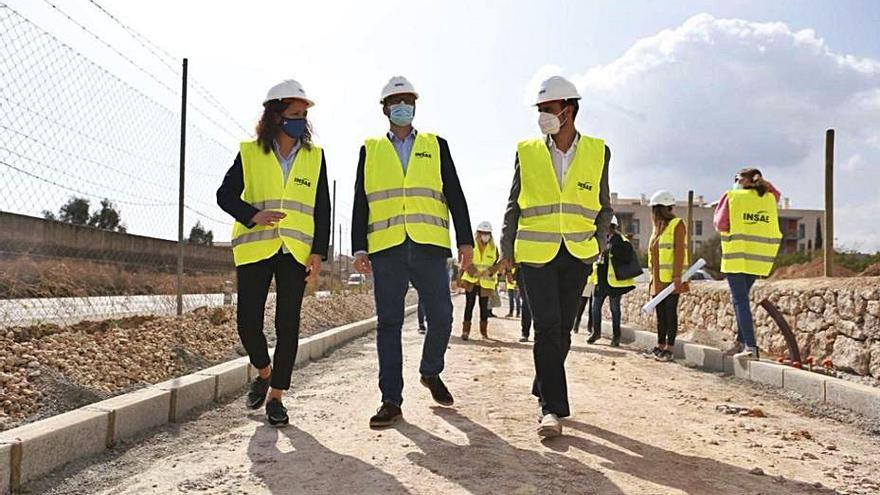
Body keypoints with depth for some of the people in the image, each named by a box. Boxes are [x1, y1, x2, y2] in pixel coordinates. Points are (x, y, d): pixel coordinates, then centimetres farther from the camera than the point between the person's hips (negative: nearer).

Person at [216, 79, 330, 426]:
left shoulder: (314, 156, 7)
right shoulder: (249, 153, 4)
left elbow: (322, 209, 6)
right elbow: (226, 195, 3)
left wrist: (319, 253, -3)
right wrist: (252, 216, -16)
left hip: (297, 251, 1)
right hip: (255, 249, 0)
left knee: (288, 325, 0)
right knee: (247, 322, -2)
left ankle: (276, 396, 12)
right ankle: (264, 371, 28)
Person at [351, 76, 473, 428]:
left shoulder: (436, 146, 15)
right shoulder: (370, 150, 15)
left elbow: (455, 196, 10)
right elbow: (361, 202, 11)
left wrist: (465, 240, 1)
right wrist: (359, 248, 1)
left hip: (429, 246, 0)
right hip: (386, 248, 0)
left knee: (441, 316, -2)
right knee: (388, 323, 0)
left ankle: (431, 373, 26)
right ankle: (391, 401, 6)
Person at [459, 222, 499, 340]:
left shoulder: (493, 248, 4)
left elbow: (497, 264, 2)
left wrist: (489, 272, -16)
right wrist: (475, 272, -18)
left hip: (486, 283, 2)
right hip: (471, 281, -2)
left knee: (484, 307, 7)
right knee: (469, 305, -5)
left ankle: (484, 331, 18)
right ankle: (465, 331, -2)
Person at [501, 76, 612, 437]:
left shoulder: (597, 152, 4)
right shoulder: (528, 152, 3)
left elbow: (603, 207, 12)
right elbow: (513, 206, 7)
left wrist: (597, 244, 0)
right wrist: (507, 251, 1)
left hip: (577, 255, 2)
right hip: (536, 254, -1)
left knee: (561, 330, 9)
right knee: (547, 328, -10)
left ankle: (544, 390, 30)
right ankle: (553, 408, -6)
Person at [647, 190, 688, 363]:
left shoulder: (677, 225, -6)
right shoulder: (658, 228, 19)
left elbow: (679, 252, -14)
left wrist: (677, 276, -21)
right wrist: (652, 277, 17)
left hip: (671, 279, -8)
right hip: (658, 279, 8)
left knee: (670, 312, -5)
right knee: (660, 313, 10)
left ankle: (670, 349, -1)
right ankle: (660, 346, 17)